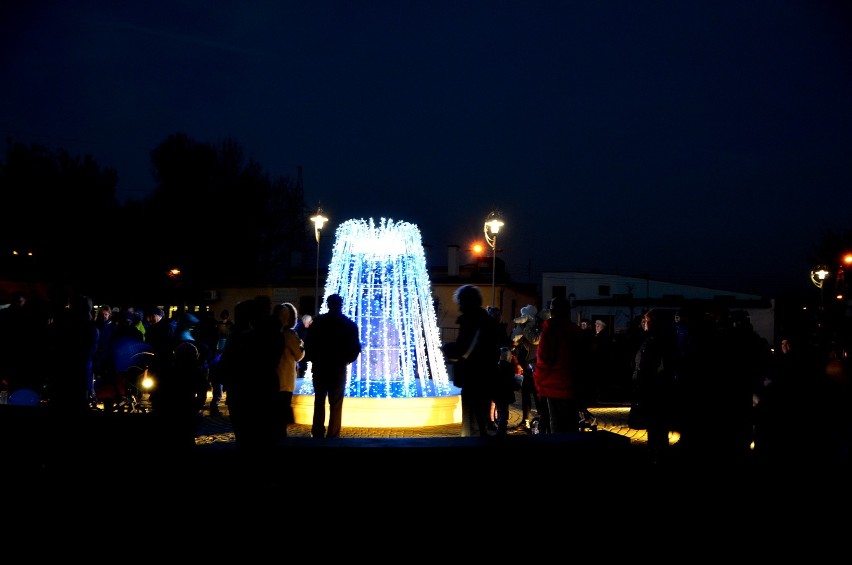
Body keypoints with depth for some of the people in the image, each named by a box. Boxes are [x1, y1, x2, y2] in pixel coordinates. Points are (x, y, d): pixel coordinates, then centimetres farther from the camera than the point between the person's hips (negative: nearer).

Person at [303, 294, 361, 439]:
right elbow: (355, 348, -4)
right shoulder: (349, 324, -2)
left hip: (319, 367, 1)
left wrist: (312, 360, 12)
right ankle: (332, 436, 0)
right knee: (336, 404, 3)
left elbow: (308, 344, -2)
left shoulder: (317, 322, 0)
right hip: (339, 368, -1)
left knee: (319, 401, 13)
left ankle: (318, 434, 11)